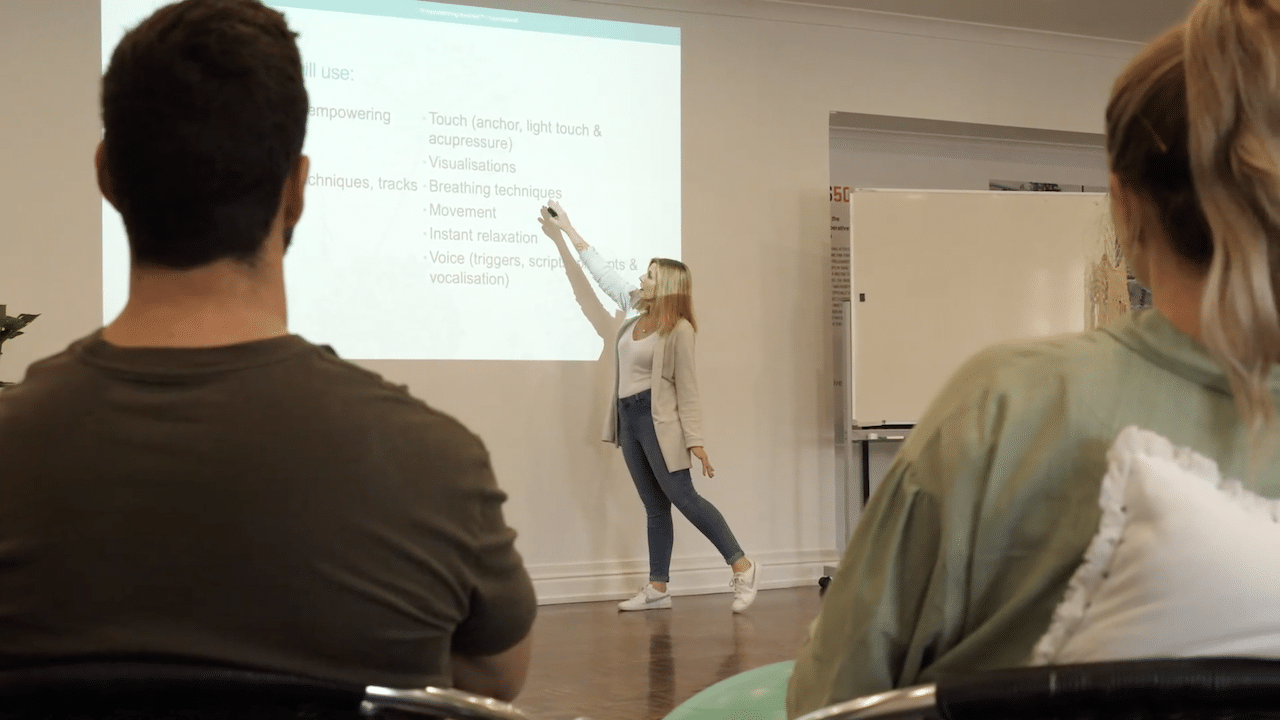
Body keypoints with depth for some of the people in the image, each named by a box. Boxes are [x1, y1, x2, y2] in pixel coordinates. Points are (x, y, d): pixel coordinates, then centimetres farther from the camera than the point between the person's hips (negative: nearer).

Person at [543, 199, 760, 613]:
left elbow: (686, 389, -12)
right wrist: (567, 229, 23)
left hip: (658, 419, -7)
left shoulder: (678, 328, -11)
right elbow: (602, 273, 18)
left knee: (683, 498, -9)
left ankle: (743, 567, -3)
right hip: (628, 417, 7)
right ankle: (657, 589, 9)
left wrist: (695, 441, -15)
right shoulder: (636, 310, 8)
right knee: (654, 507, 8)